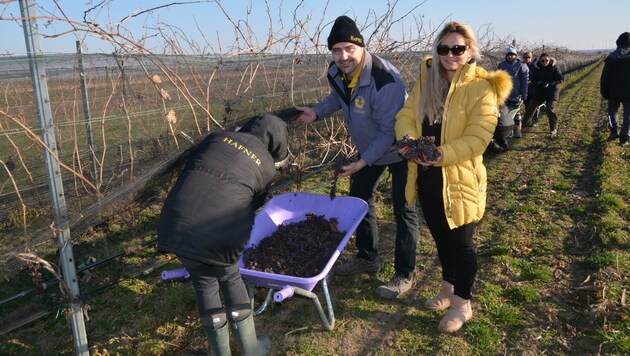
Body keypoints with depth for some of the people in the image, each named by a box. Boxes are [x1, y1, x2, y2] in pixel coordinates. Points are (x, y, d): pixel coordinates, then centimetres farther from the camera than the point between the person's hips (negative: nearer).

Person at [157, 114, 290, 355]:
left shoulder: (218, 137, 19)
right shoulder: (267, 166, 11)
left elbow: (188, 172, 20)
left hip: (175, 225, 3)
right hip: (219, 232, -3)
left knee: (204, 283, 21)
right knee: (230, 279, 23)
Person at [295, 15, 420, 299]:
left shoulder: (385, 80, -35)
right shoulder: (335, 73, -11)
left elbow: (390, 131, -29)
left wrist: (363, 162, -28)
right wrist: (316, 112, -5)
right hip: (369, 147, 8)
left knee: (403, 209, 0)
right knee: (359, 198, 16)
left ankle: (405, 275, 15)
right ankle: (368, 258, 35)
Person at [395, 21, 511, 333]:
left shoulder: (481, 88, -11)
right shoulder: (427, 79, 6)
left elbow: (478, 137, -19)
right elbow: (406, 115, 0)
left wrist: (444, 154, -31)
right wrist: (409, 140, -20)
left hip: (459, 179, -6)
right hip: (426, 177, 6)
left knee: (460, 242, 7)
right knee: (440, 236, 21)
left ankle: (462, 304, 27)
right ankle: (449, 288, 43)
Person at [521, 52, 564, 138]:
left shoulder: (554, 66, -11)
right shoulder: (537, 67, -4)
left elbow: (560, 79, -10)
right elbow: (533, 80, 1)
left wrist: (549, 84, -23)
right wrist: (538, 83, -21)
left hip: (552, 90, -4)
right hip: (539, 91, 4)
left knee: (550, 110, -15)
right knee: (531, 107, 6)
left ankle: (554, 130, 0)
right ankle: (525, 124, 26)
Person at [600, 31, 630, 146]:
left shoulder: (612, 57, -4)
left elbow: (605, 77, -3)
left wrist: (604, 92, 4)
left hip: (614, 92, 1)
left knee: (613, 111, 21)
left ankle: (614, 131, 5)